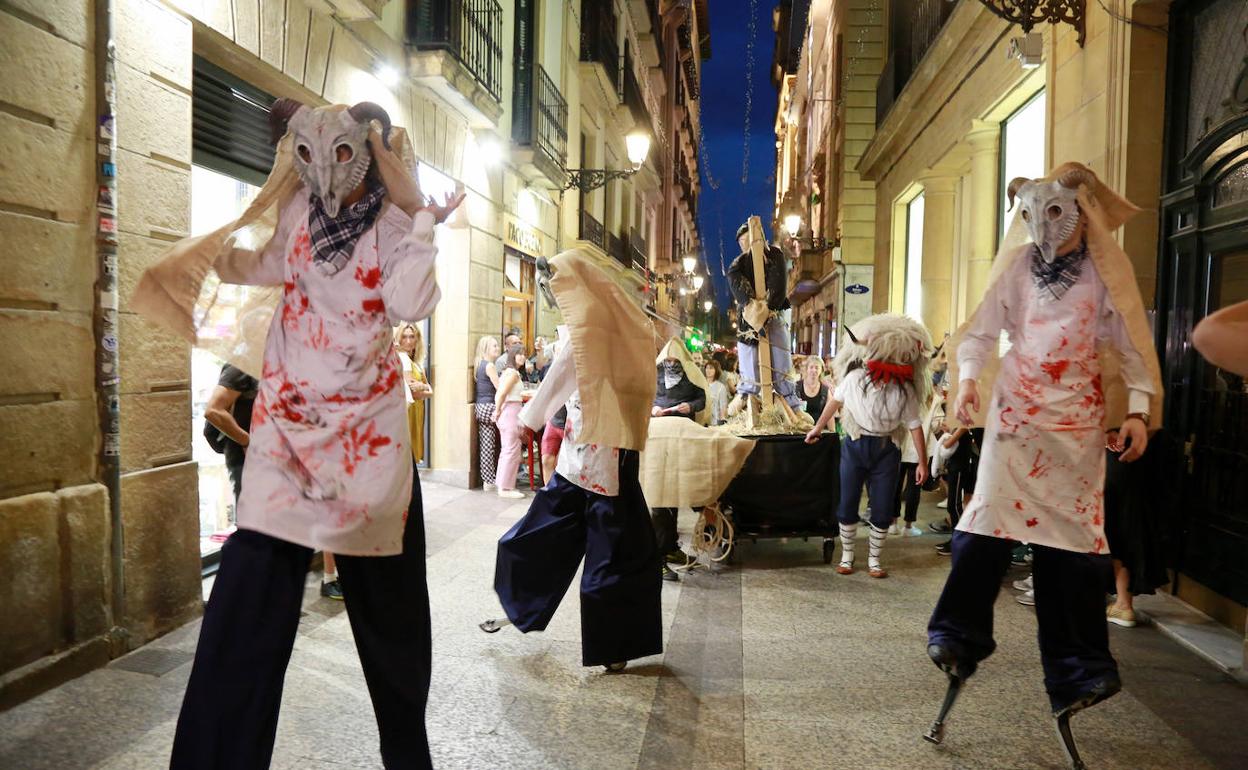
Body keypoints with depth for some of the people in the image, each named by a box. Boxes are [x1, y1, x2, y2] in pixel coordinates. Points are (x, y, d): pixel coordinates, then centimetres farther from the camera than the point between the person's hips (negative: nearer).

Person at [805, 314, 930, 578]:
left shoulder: (905, 389, -8)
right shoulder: (856, 377, -9)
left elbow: (914, 425, -5)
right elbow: (835, 400, 8)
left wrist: (922, 462, -7)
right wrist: (818, 428, 18)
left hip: (887, 450, 1)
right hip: (855, 446, 0)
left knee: (882, 510, 3)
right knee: (847, 505, 4)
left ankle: (874, 559, 20)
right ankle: (846, 556, 20)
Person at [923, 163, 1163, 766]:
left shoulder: (1106, 270, 0)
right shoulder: (1017, 268, 2)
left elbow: (1131, 344, 1)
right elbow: (981, 332, 4)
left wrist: (1137, 409, -7)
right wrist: (968, 378, -13)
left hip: (1078, 417, 0)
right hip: (1017, 410, 0)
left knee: (1073, 532, 4)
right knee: (992, 514, -9)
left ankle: (1076, 670, 16)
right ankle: (958, 637, 2)